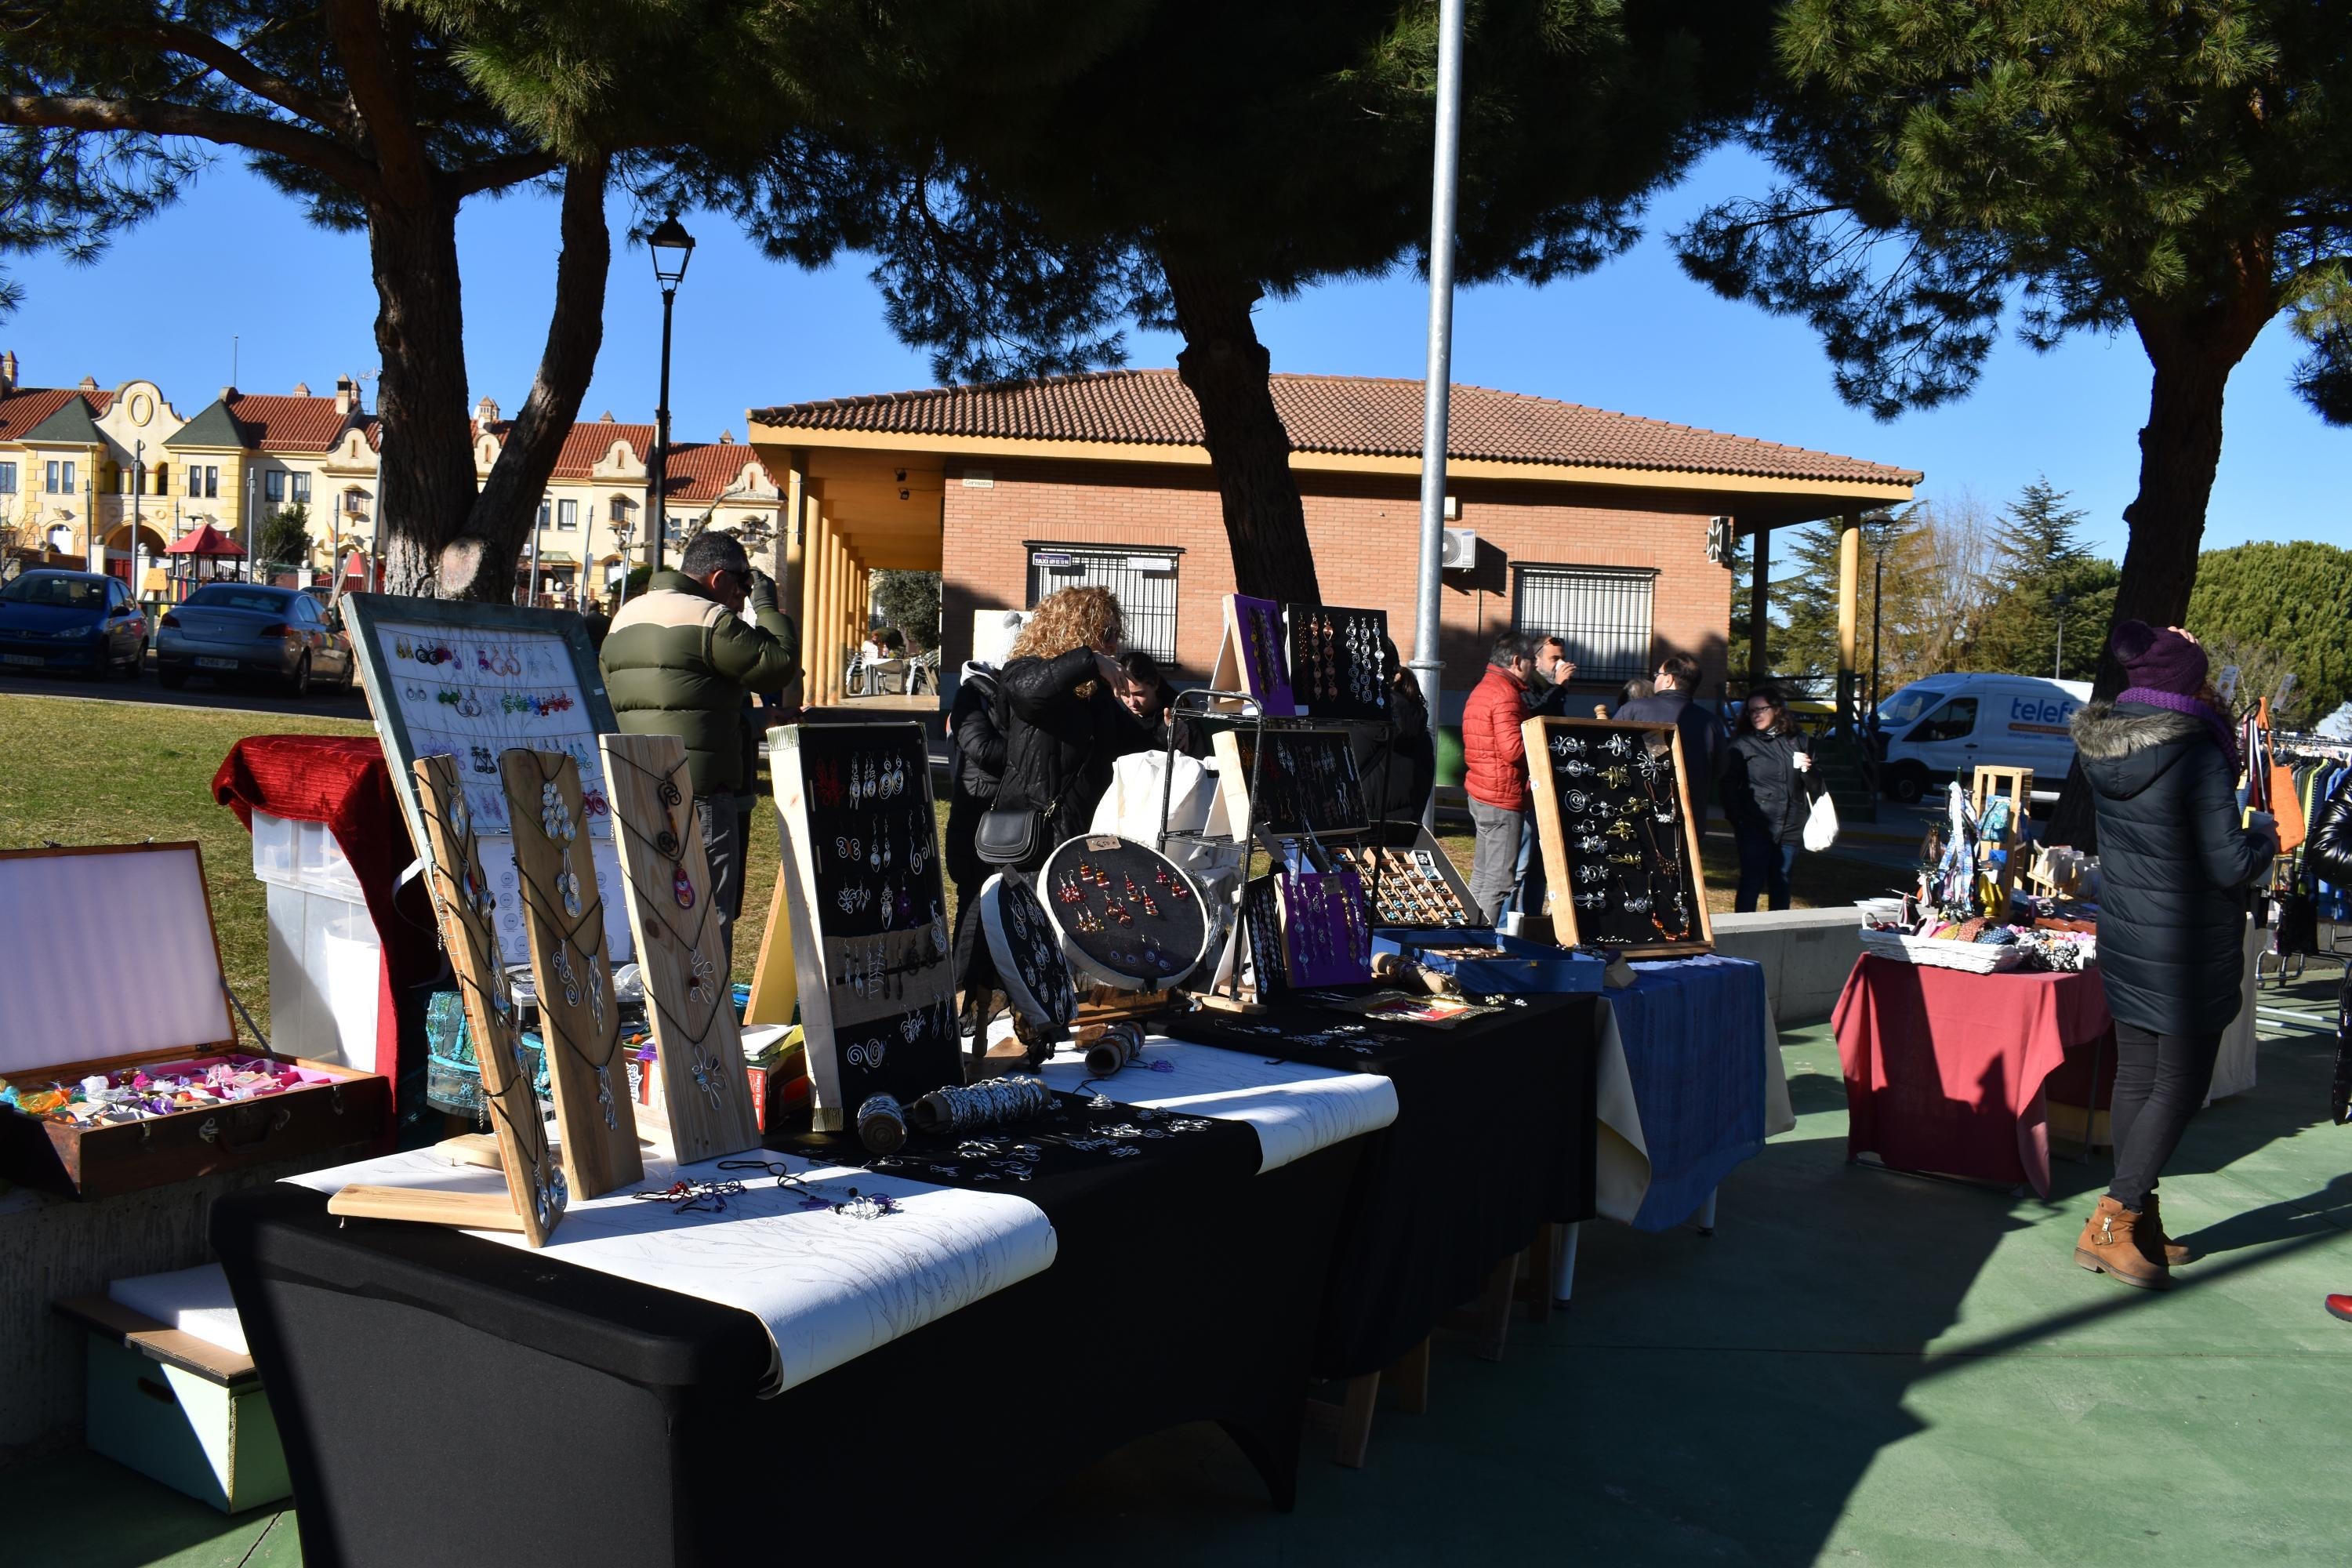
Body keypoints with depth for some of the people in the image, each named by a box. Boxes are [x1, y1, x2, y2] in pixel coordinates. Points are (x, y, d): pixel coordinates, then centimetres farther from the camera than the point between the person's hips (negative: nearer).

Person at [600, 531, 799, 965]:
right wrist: (766, 606, 7)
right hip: (698, 795, -8)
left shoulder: (625, 617, 18)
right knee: (708, 921, -3)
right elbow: (779, 664, -7)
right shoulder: (710, 619, -9)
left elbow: (606, 698, 22)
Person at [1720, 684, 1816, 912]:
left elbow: (1814, 786, 18)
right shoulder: (1741, 745, 2)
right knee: (1752, 883, -6)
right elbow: (1729, 786, 0)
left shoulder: (1799, 742, 11)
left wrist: (1807, 770, -4)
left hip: (1790, 829, 3)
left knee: (1781, 884, 10)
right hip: (1755, 827, -3)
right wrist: (1737, 822, -11)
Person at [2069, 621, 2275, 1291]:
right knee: (2179, 1086, 3)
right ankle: (2110, 1224, 1)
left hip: (2124, 937, 7)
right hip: (2189, 948, -7)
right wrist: (2264, 832, 3)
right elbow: (2231, 866, -19)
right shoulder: (2196, 757, -20)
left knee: (2135, 1077, 13)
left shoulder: (2101, 750, 0)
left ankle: (2140, 1227, 22)